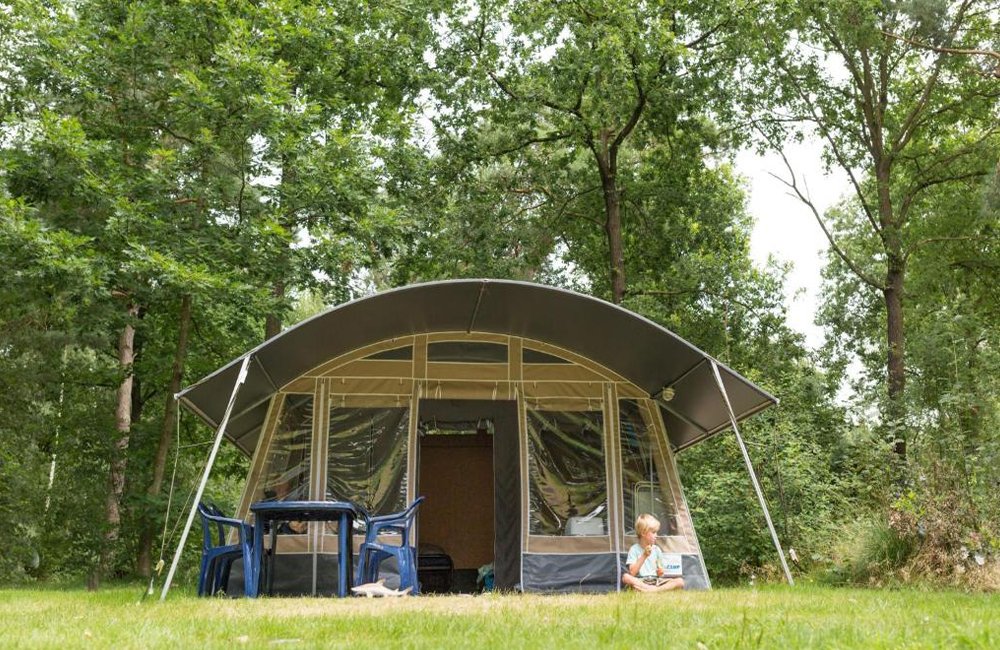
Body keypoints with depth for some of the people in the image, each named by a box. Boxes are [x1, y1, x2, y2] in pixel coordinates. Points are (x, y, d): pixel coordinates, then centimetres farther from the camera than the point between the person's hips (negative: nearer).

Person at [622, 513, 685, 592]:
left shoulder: (656, 549, 14)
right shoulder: (634, 549, 0)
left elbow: (660, 574, 16)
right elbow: (632, 573, -11)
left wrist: (660, 572, -7)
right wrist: (644, 556, -15)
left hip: (656, 581, 4)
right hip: (640, 582, -4)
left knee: (680, 581, -19)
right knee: (626, 577, -36)